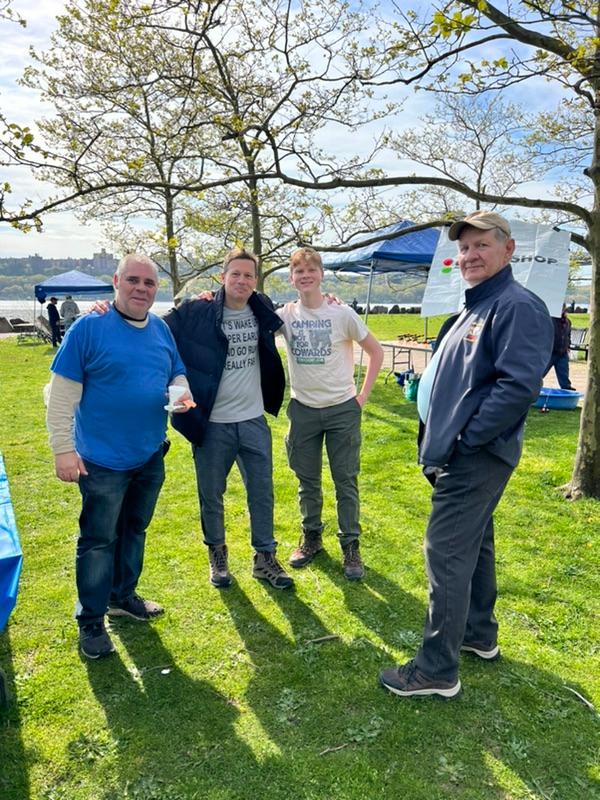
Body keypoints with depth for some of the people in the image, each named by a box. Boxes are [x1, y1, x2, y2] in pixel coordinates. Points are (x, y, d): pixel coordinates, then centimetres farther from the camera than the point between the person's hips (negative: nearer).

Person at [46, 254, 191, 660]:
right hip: (103, 459, -6)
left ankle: (123, 596, 40)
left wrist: (182, 392, -9)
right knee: (98, 540, 6)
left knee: (135, 530, 20)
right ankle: (91, 621, 23)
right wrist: (63, 449, -16)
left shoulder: (161, 329, 4)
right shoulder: (89, 327, -12)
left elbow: (177, 374, 15)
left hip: (150, 456, 6)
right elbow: (62, 393, -12)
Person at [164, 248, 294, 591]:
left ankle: (265, 558, 26)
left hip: (254, 420, 3)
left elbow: (289, 317, 25)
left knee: (262, 491, 10)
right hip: (212, 423, -3)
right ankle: (217, 555, 33)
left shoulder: (262, 309, 2)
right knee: (211, 494, 11)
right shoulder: (197, 312, -10)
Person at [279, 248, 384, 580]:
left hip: (342, 409, -2)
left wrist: (363, 395, -4)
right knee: (307, 480, 14)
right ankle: (311, 537, 33)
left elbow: (376, 351, 0)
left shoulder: (342, 313, -8)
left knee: (345, 481, 6)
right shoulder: (285, 315, -1)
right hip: (303, 409, 2)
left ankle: (351, 546, 20)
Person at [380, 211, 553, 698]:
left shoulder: (518, 306, -14)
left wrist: (464, 440, -21)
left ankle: (437, 671, 8)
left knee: (447, 555, -5)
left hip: (477, 458, -10)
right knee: (474, 545, 20)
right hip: (460, 457, 10)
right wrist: (438, 443, 13)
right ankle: (480, 634, 37)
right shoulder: (473, 308, 16)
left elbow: (519, 385, -26)